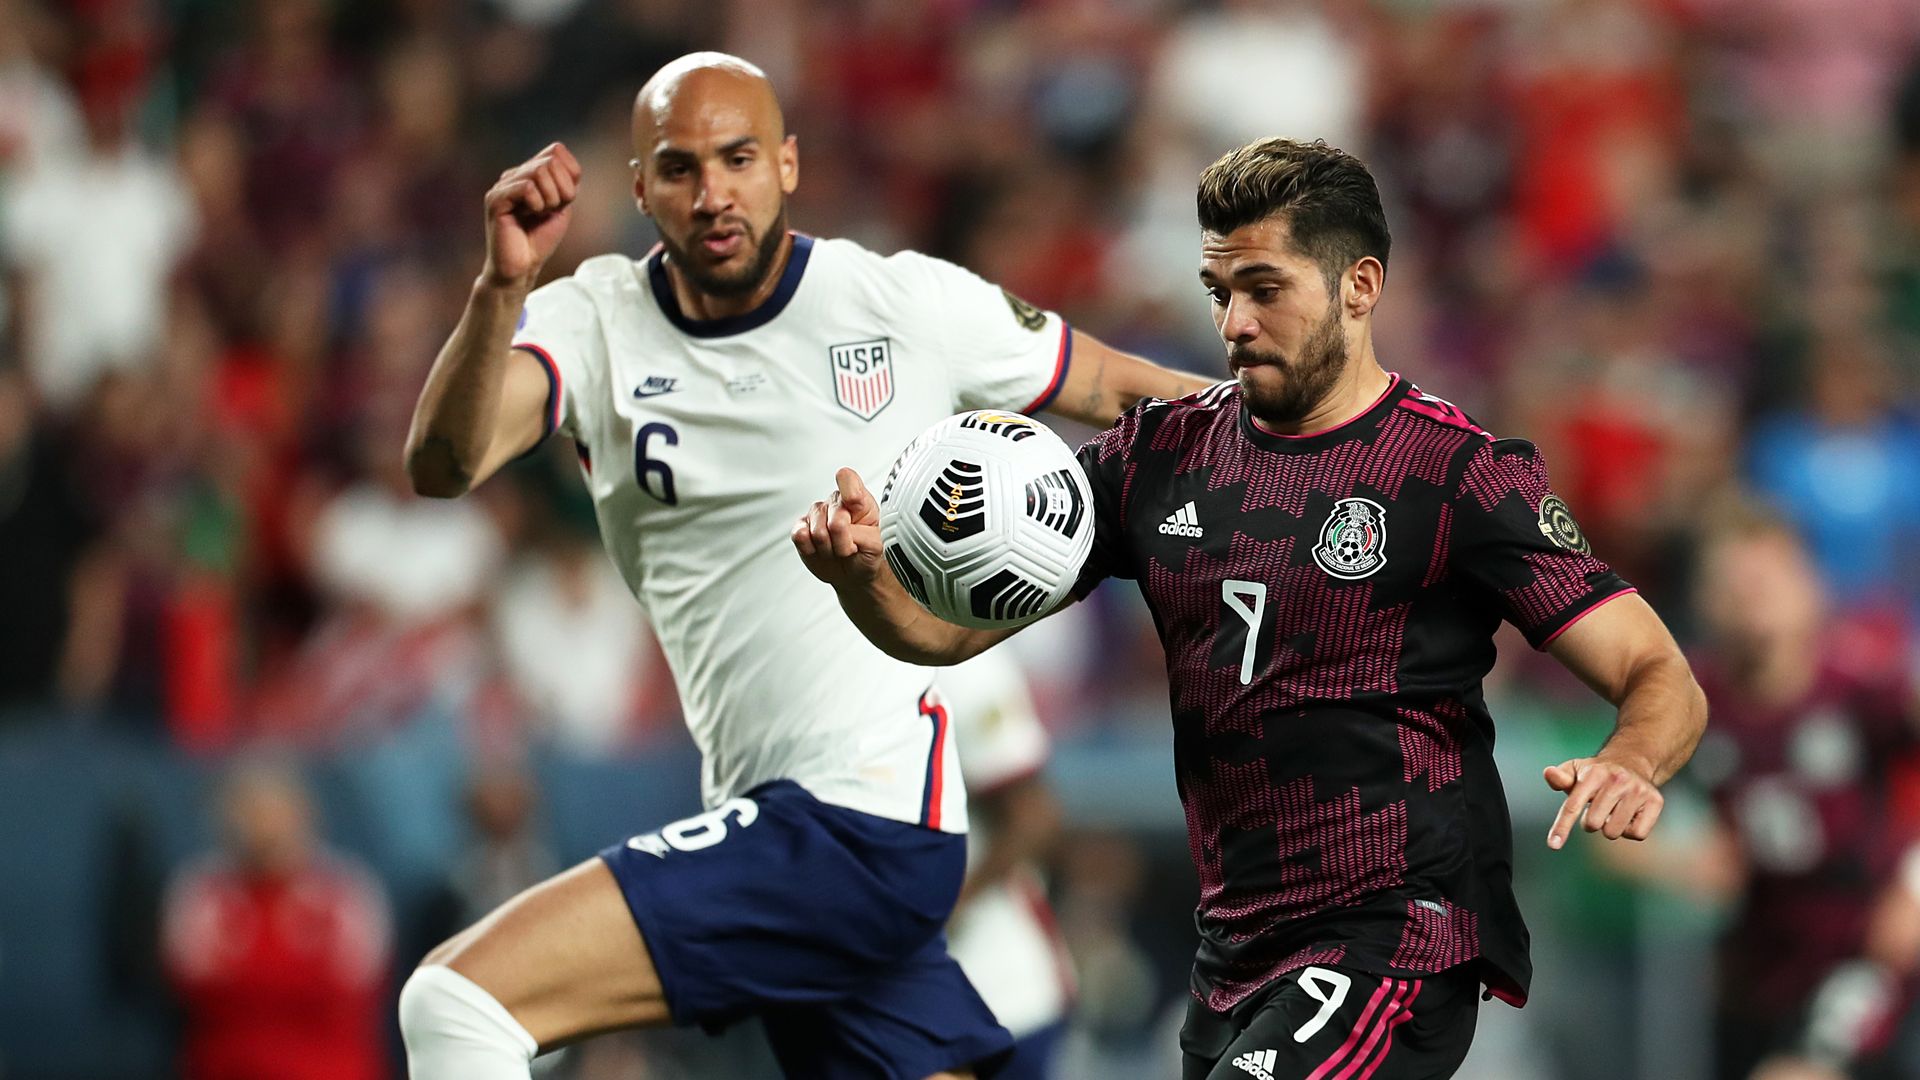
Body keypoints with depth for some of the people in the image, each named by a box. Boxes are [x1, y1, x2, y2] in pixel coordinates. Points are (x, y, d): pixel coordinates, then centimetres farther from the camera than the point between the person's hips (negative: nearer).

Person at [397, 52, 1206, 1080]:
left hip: (863, 826, -6)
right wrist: (501, 286, -28)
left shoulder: (913, 304, -3)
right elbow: (442, 465, -12)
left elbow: (1134, 393, 11)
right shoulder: (599, 321, 4)